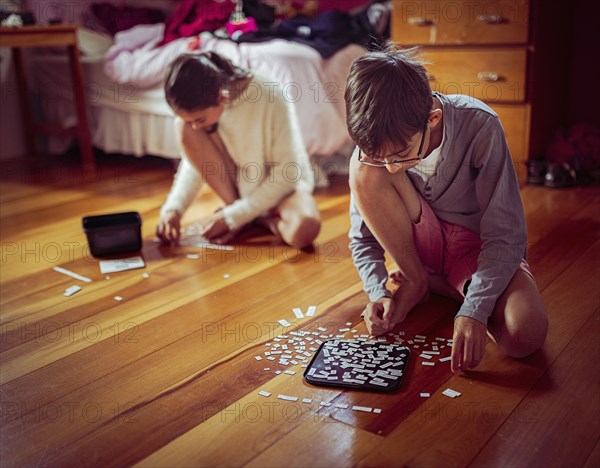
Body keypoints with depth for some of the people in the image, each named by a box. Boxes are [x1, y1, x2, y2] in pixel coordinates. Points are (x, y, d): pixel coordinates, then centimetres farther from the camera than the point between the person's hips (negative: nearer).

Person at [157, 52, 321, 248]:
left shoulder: (271, 99, -28)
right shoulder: (201, 106, -15)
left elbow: (285, 174, -22)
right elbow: (195, 161, -3)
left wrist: (232, 217, -23)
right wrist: (173, 209, -19)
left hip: (284, 184, -4)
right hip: (237, 183, 5)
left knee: (304, 231, -38)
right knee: (183, 127, -20)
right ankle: (233, 206, -8)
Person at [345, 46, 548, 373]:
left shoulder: (479, 126, -27)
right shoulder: (374, 145, -18)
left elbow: (506, 235, -25)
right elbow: (364, 235, -6)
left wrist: (473, 310, -35)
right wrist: (377, 292, -23)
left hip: (478, 245, -2)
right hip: (421, 245, 2)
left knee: (525, 336, -31)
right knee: (364, 170, -27)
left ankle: (442, 284, 0)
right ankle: (416, 280, -7)